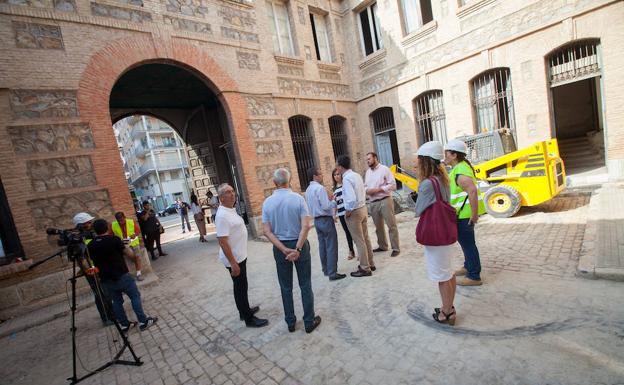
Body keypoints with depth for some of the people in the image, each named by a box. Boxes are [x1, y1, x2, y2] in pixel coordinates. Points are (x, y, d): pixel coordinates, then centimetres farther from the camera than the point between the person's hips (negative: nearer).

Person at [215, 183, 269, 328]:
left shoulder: (231, 210, 7)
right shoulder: (222, 215, -24)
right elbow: (222, 242, -27)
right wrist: (233, 263, -26)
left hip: (240, 256, 9)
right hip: (234, 259, -9)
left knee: (241, 286, 22)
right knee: (240, 288, 4)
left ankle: (245, 310, 39)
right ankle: (249, 319, 19)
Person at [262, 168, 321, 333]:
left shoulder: (267, 202, -5)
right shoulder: (298, 198, -11)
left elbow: (266, 231, -10)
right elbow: (306, 226, -20)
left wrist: (284, 249, -13)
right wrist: (298, 249, -19)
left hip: (279, 248, 2)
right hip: (300, 244, -2)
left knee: (286, 287, 16)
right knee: (305, 285, 12)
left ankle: (290, 322, 29)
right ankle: (309, 321, 23)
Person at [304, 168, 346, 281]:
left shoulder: (308, 190, 10)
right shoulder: (320, 188, -17)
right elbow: (326, 206, -21)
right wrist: (334, 202, -4)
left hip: (317, 220, 9)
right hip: (326, 220, -9)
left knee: (322, 246, 16)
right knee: (331, 247, -2)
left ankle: (326, 270, 26)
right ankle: (332, 273, 3)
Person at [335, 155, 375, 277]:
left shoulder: (346, 179, -21)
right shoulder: (357, 175, 6)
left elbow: (352, 199, -29)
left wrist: (348, 211, -16)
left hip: (354, 212, -9)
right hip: (363, 208, 9)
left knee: (359, 242, 3)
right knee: (365, 238, 19)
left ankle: (365, 269, 16)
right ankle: (370, 263, 32)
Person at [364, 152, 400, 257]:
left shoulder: (384, 169, -4)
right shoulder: (367, 172, 14)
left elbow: (392, 185, -9)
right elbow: (365, 186, 18)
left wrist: (378, 189, -16)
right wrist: (367, 190, -5)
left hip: (385, 201, -6)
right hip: (373, 203, 6)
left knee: (391, 225, -1)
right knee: (378, 226, 15)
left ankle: (396, 248, 9)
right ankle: (382, 246, 30)